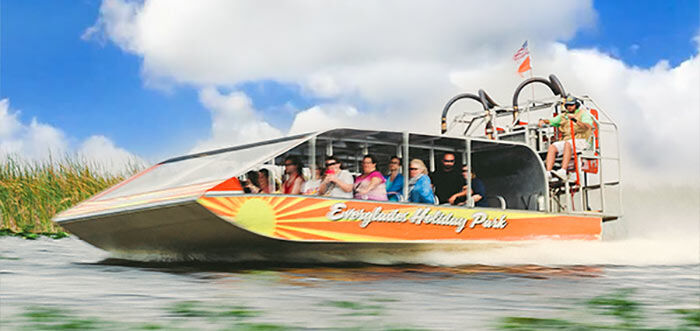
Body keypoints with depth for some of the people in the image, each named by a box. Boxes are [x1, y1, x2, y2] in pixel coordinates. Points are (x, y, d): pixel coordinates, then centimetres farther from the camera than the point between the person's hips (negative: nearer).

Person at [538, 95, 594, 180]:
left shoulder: (583, 114, 7)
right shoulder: (563, 116, 25)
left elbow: (587, 126, -12)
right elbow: (551, 121, 15)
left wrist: (575, 119, -25)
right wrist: (543, 121, -7)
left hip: (580, 141, -5)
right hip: (565, 140, 5)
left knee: (568, 144, -37)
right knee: (552, 147, -22)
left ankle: (563, 172, -50)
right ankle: (548, 172, -36)